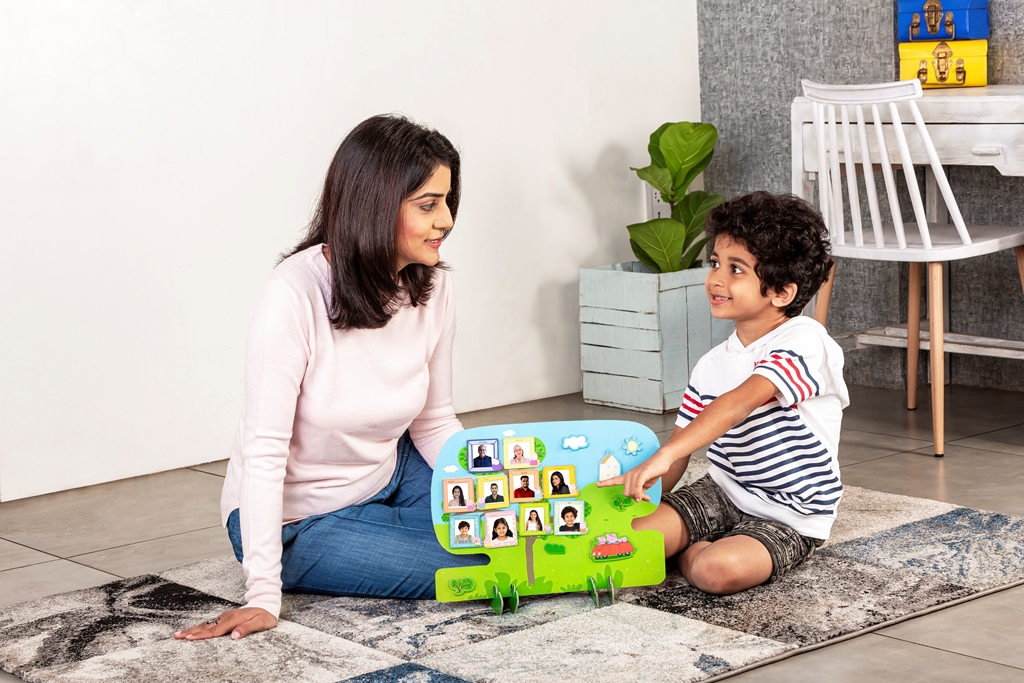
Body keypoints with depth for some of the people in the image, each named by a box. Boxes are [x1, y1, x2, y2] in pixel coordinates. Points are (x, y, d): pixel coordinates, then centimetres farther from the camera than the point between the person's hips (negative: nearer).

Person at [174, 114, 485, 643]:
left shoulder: (432, 288, -8)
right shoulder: (295, 296, -28)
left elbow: (435, 423, 1)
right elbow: (264, 449, -28)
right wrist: (263, 598, -31)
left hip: (388, 478, 6)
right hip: (297, 517, -6)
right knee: (477, 570, -16)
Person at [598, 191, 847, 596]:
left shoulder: (804, 342, -18)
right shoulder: (712, 366, 7)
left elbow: (739, 403, -32)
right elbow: (682, 445, 8)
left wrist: (662, 456, -43)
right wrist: (642, 492, -9)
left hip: (787, 517, -5)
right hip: (721, 492, 5)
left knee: (718, 571, -33)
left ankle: (693, 550, -3)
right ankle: (694, 546, 7)